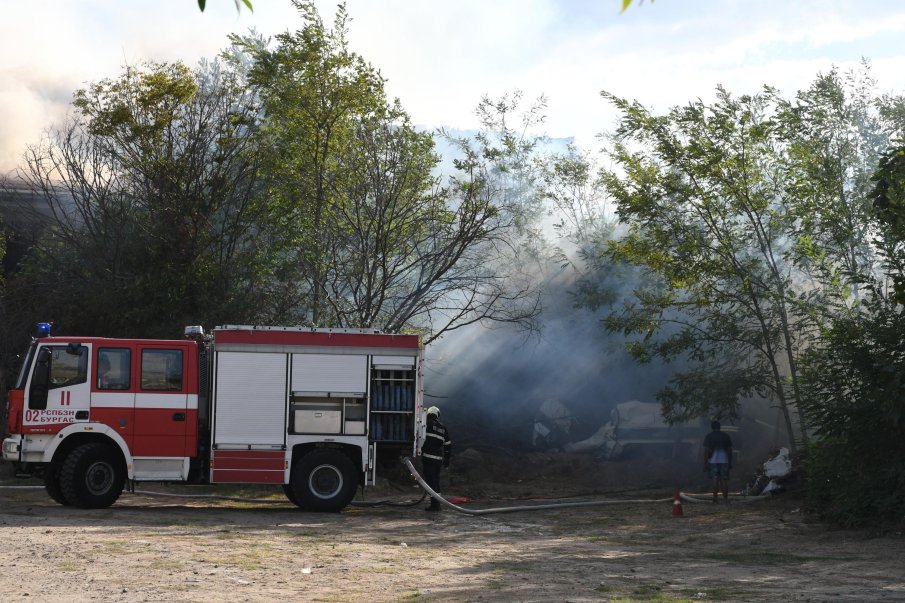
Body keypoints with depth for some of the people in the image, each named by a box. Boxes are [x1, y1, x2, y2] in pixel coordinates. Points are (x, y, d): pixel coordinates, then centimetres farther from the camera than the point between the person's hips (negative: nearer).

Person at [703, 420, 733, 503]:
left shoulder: (709, 437, 1)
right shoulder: (726, 436, 8)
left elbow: (706, 451, -4)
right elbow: (730, 450, 10)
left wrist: (705, 464, -1)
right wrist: (730, 462, 17)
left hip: (713, 461, -1)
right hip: (724, 461, 1)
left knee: (715, 479, 1)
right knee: (725, 480, 4)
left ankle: (715, 496, -7)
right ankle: (725, 498, 3)